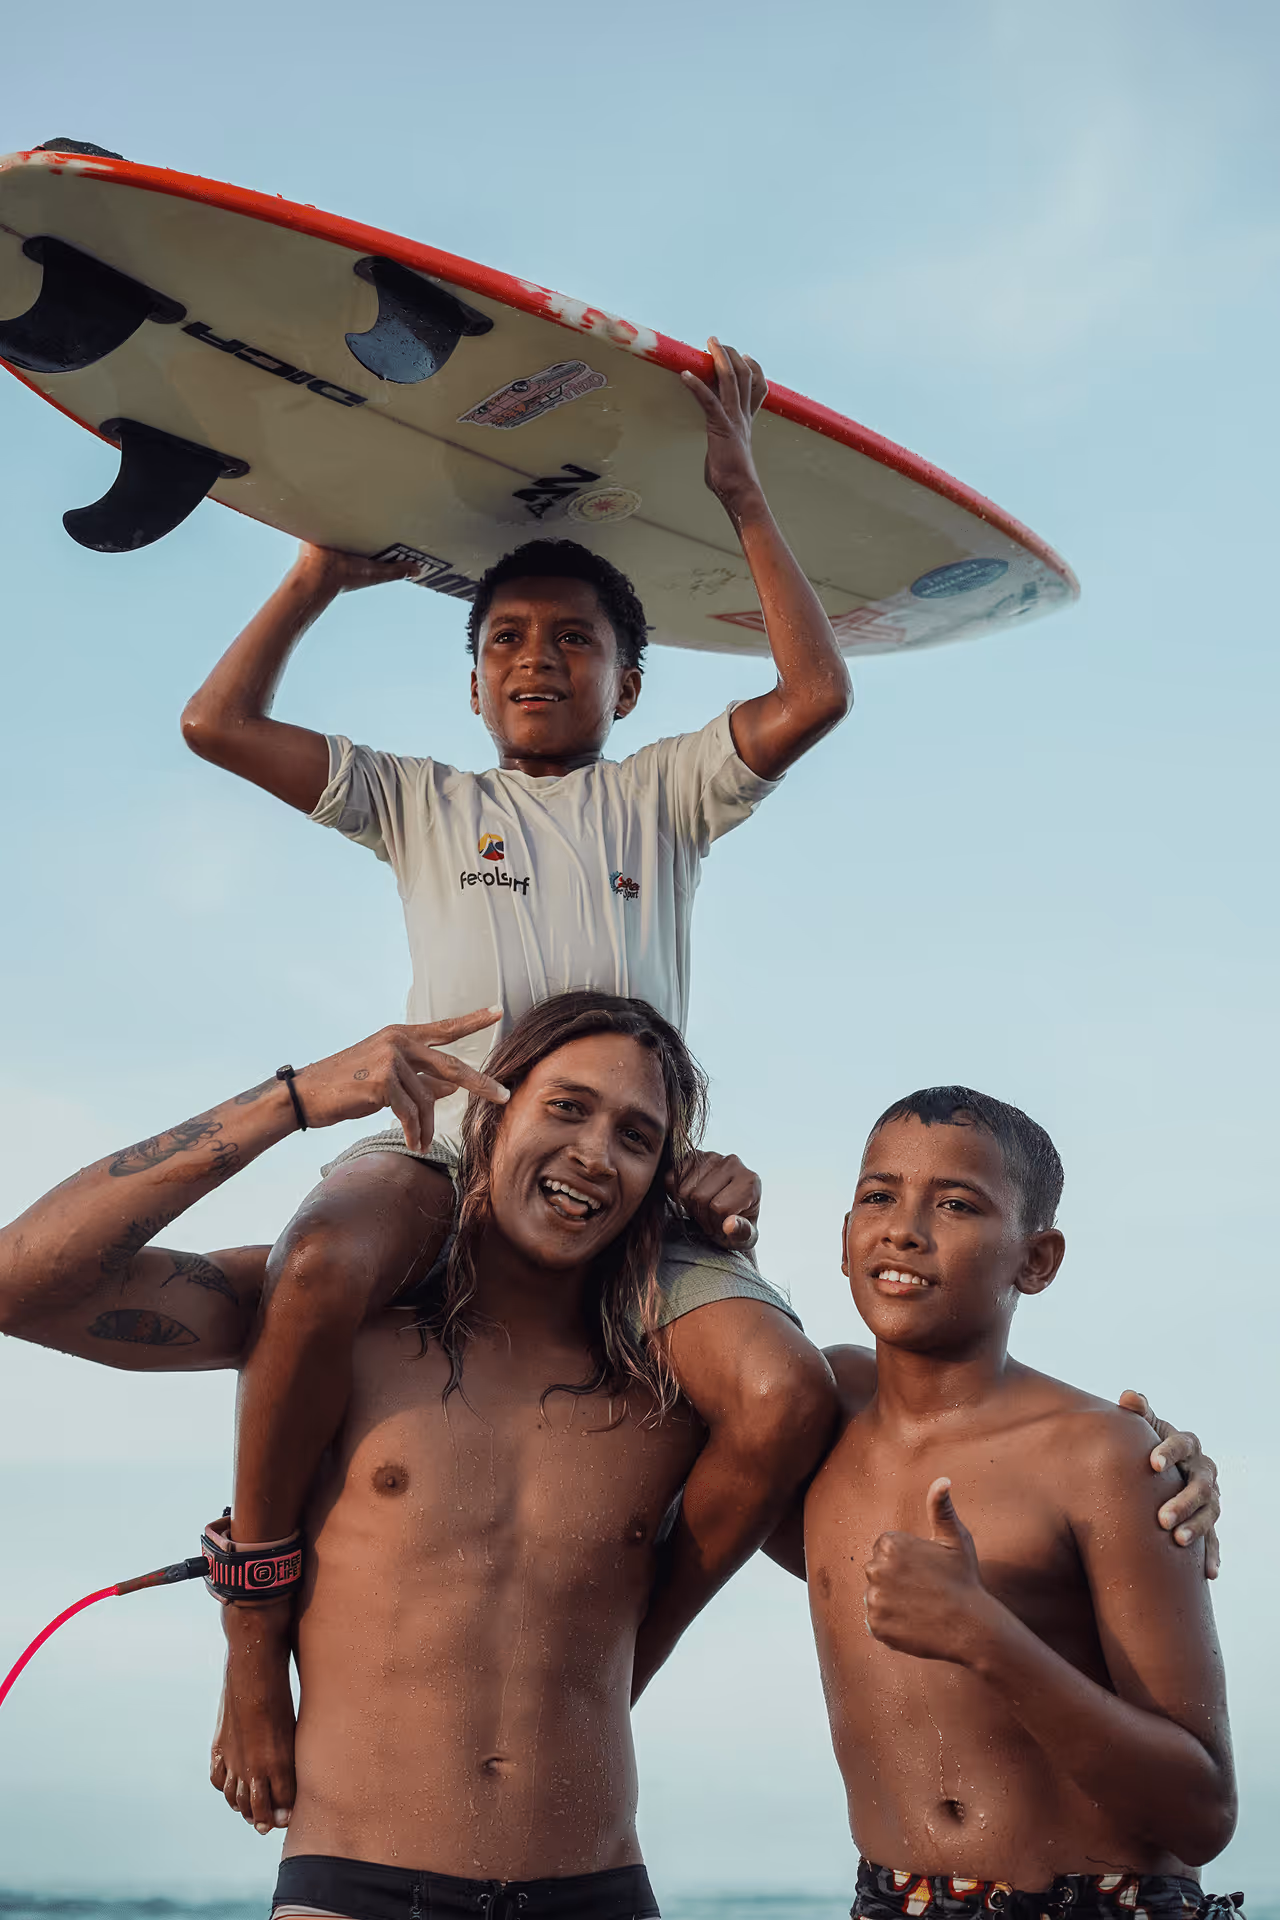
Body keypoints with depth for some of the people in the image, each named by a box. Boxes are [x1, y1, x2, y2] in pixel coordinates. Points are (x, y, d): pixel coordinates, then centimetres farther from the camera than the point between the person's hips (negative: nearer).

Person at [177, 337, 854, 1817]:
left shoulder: (662, 796, 23)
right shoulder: (424, 803, 24)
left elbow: (816, 695, 8)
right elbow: (217, 722, 17)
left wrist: (743, 497, 12)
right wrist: (326, 571, 24)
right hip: (440, 1142, -1)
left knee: (783, 1400, -27)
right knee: (322, 1273, -39)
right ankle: (256, 1635, -22)